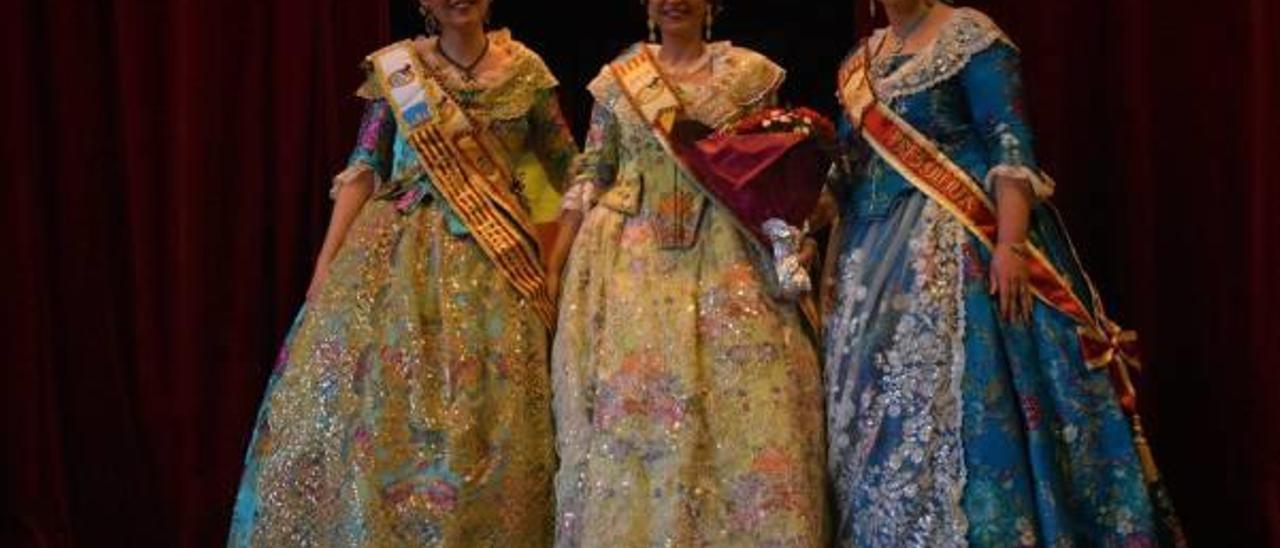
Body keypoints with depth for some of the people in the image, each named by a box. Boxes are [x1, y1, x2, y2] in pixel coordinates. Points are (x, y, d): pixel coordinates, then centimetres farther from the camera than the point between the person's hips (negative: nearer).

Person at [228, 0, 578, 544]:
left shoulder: (525, 71, 4)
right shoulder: (394, 68, 3)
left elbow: (568, 168, 11)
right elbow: (363, 168, 2)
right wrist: (326, 263, -4)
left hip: (491, 263, 0)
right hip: (395, 254, 0)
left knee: (484, 413, -3)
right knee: (369, 396, -4)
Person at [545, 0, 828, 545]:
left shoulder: (749, 72, 5)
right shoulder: (616, 79, 8)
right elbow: (590, 176, 9)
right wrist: (554, 264, 4)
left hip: (725, 256, -1)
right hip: (632, 259, 1)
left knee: (745, 399, -7)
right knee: (628, 402, -1)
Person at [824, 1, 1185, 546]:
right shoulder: (859, 63, 16)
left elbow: (1010, 148, -14)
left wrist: (1009, 244, -25)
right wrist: (833, 263, 16)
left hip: (955, 247, -7)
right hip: (874, 257, 7)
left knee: (948, 389, -14)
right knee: (872, 405, 5)